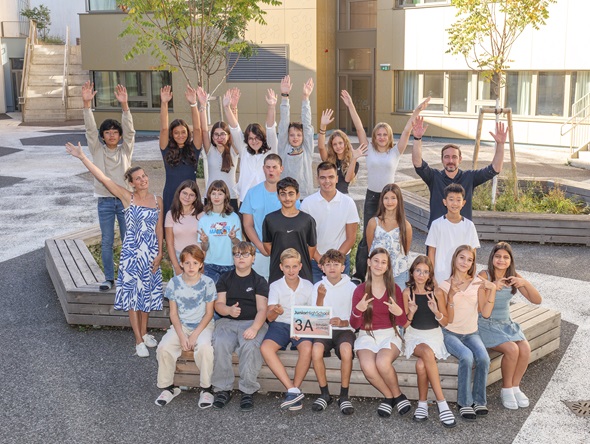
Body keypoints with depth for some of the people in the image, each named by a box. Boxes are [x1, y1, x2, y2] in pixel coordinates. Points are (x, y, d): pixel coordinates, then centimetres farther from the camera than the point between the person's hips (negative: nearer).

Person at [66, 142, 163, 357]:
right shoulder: (127, 197, -6)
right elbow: (103, 178, -13)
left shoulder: (157, 200, 3)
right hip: (131, 252, -3)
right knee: (132, 293, 1)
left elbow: (159, 228, 5)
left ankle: (144, 332, 31)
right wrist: (82, 157, -20)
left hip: (151, 252, 3)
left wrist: (159, 253, -1)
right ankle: (138, 340, 10)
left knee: (147, 292, 13)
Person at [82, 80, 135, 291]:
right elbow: (90, 129, -9)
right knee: (106, 242, 6)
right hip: (105, 201, 1)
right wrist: (87, 104, -24)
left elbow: (129, 130, -12)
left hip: (125, 199, 0)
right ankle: (109, 278, 16)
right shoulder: (97, 149, 3)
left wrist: (124, 105, -27)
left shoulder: (125, 150, 1)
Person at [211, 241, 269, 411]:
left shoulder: (259, 281, 9)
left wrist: (254, 328, -21)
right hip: (227, 322, 2)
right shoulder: (225, 279, 17)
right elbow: (218, 304, 7)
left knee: (250, 345, -34)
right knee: (220, 344, -30)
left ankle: (248, 391, -23)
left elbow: (262, 309, -2)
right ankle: (223, 389, -19)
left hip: (252, 322, -2)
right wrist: (229, 310, -17)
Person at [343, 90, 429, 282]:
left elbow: (406, 131, -7)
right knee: (367, 236, -1)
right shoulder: (369, 150, 1)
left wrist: (417, 111, -15)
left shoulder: (395, 152, 1)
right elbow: (359, 129, -5)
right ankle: (359, 275, 6)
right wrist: (350, 106, -11)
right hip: (372, 196, 0)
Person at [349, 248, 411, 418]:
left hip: (389, 335, 0)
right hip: (367, 335, 0)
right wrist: (358, 310, -19)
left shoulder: (394, 289, 4)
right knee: (368, 367, -32)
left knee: (383, 363, -34)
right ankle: (391, 396, -6)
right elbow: (354, 325, 2)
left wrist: (399, 312, -18)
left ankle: (396, 395, -6)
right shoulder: (360, 290, 3)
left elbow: (402, 323, 6)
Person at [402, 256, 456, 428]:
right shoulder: (407, 293, 0)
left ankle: (422, 403, -15)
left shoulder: (437, 292, -1)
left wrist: (436, 312, -18)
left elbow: (445, 322, 3)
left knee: (421, 364, -33)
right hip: (414, 336, 0)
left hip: (434, 335, 0)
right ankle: (441, 403, -32)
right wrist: (411, 313, -19)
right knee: (427, 353, -36)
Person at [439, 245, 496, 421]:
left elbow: (485, 313, -6)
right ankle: (464, 403, -19)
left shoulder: (478, 283, 4)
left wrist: (492, 289, -15)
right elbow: (449, 319, -9)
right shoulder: (445, 285, -1)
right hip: (451, 333, -2)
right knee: (467, 356, -32)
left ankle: (479, 400, -10)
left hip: (471, 333, 2)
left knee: (484, 358, -28)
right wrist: (451, 295, -22)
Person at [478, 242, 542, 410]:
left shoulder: (514, 277, 0)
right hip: (486, 325, -5)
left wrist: (525, 283, -21)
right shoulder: (484, 276, -14)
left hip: (506, 323, 5)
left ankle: (515, 387, 3)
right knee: (512, 349, -26)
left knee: (525, 349, -20)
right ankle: (506, 390, -2)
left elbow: (537, 300, -4)